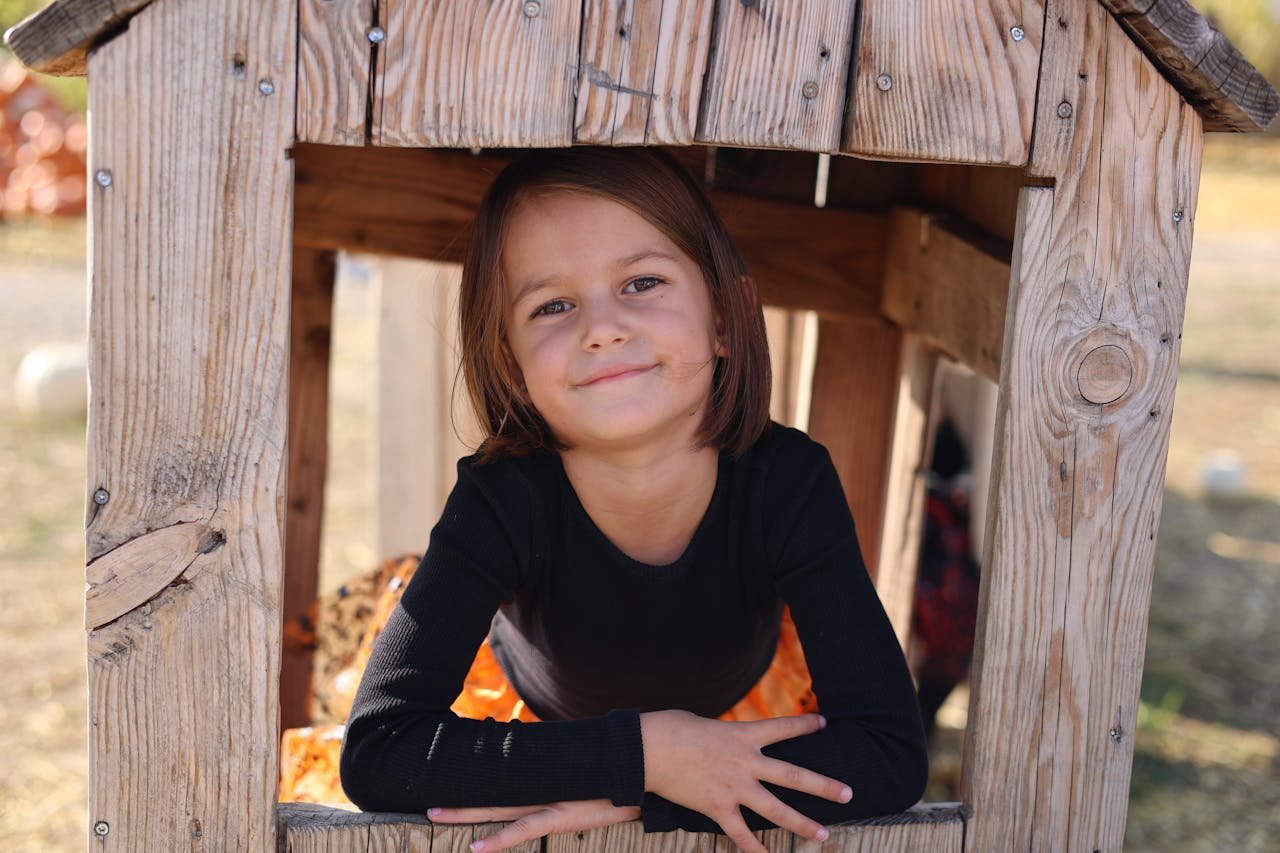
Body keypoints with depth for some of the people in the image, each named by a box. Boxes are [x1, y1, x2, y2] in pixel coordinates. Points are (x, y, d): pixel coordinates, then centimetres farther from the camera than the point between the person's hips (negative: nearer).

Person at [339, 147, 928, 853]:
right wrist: (639, 753, -53)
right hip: (544, 712, -1)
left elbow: (893, 754, -42)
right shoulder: (502, 499, -41)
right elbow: (373, 752, -44)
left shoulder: (788, 483, -39)